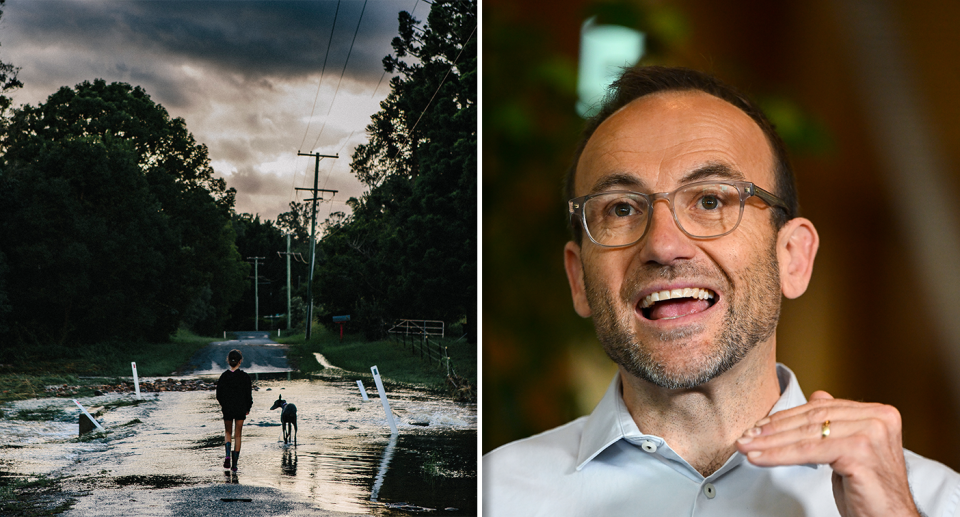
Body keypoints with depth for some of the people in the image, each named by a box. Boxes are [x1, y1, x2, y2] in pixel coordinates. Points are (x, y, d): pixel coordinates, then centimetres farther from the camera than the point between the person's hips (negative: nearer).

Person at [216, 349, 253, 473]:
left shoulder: (224, 376, -5)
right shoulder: (244, 376, -9)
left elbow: (219, 395, -1)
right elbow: (249, 395, -5)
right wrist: (248, 408, 10)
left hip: (227, 410, 1)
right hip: (241, 409, -1)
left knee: (228, 433, 16)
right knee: (237, 435, 7)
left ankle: (228, 455, -10)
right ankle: (234, 464, 5)